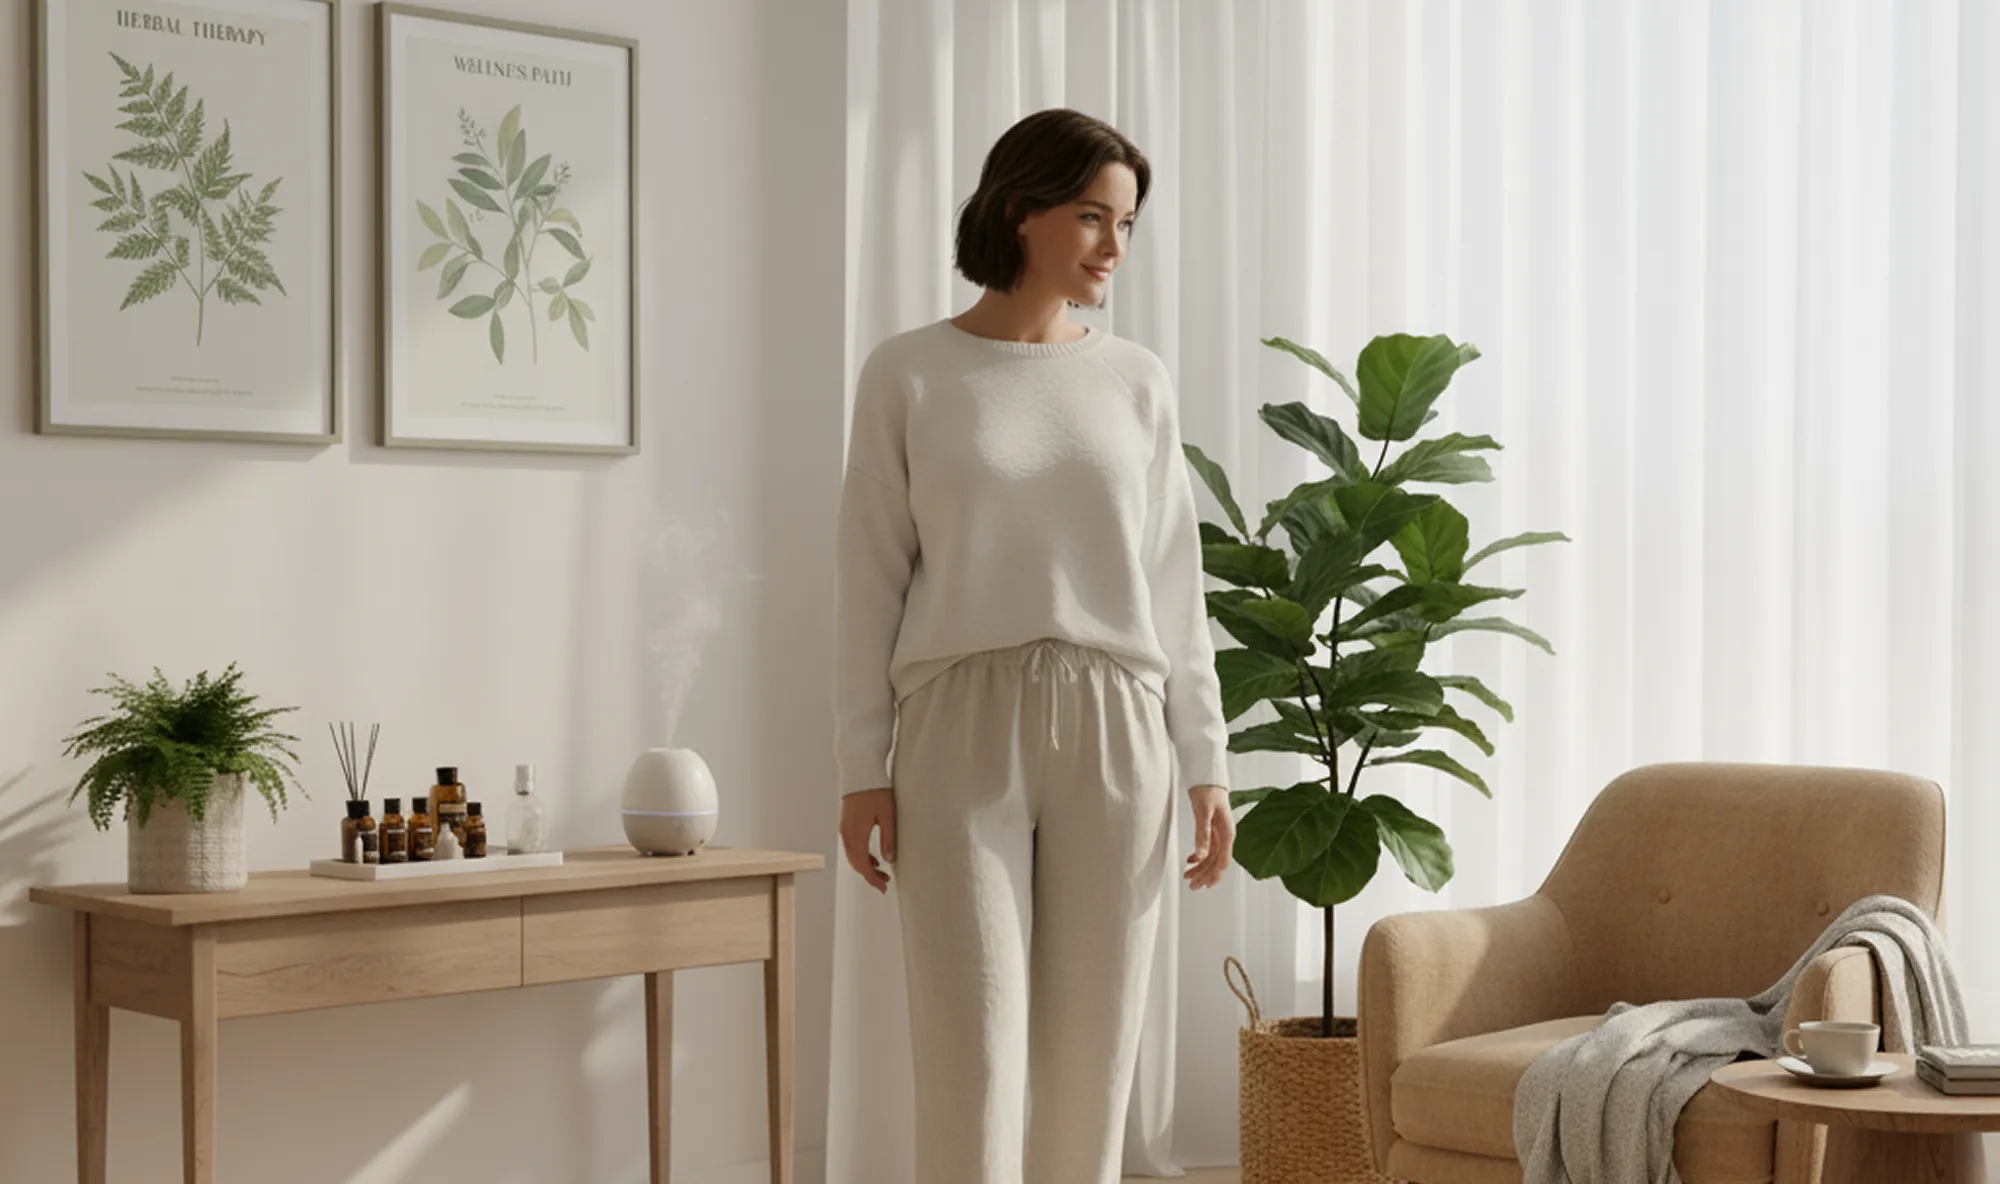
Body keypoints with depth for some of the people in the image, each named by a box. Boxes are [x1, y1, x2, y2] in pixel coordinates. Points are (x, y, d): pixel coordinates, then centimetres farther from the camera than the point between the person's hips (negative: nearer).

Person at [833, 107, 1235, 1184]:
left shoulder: (1138, 383, 9)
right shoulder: (908, 376, 1)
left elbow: (1174, 584, 10)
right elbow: (870, 580, 1)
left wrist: (1207, 763, 5)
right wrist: (862, 769, -3)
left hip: (1112, 733, 3)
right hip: (963, 730, -3)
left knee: (1091, 1052, 5)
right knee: (973, 1053, -6)